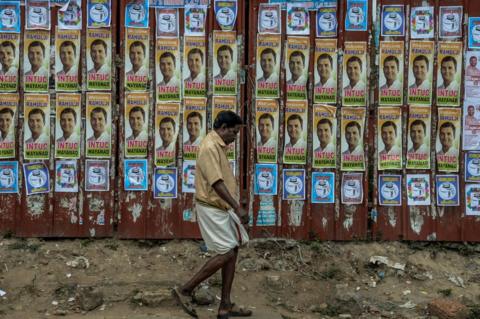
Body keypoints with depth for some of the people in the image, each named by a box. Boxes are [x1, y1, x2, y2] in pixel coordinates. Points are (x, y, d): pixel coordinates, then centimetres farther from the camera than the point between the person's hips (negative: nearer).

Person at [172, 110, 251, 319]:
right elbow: (217, 183, -26)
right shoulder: (210, 147, -19)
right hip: (212, 209, -10)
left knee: (232, 251, 8)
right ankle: (185, 290, 2)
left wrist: (235, 207, 21)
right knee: (226, 253, -8)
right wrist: (237, 207, -30)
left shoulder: (219, 146, 13)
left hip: (222, 208, 10)